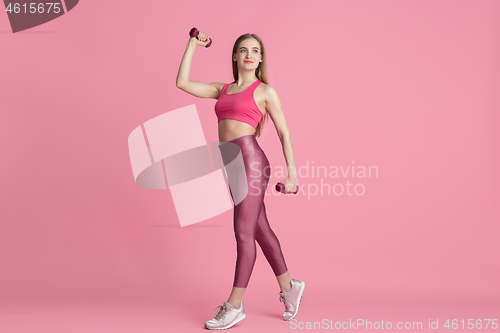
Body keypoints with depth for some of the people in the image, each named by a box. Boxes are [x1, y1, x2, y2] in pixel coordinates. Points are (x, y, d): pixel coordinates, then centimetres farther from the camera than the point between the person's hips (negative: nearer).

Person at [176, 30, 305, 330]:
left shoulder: (265, 91, 2)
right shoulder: (223, 89, 17)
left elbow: (284, 133, 0)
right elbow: (183, 83, 13)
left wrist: (292, 174, -6)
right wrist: (193, 45, 16)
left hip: (251, 160, -6)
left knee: (244, 234, -3)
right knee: (260, 231, 13)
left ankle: (234, 306, 7)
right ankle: (289, 287, 29)